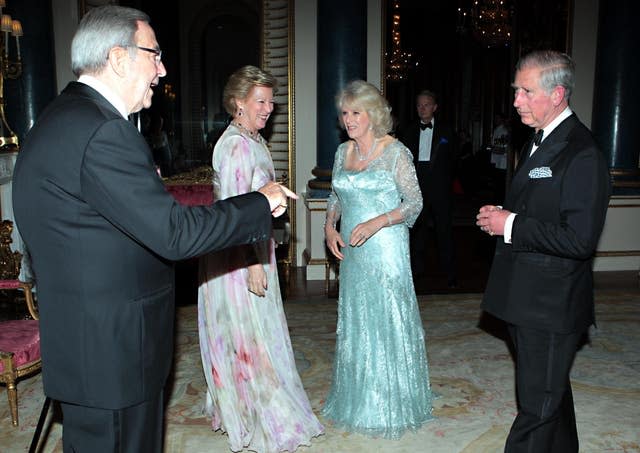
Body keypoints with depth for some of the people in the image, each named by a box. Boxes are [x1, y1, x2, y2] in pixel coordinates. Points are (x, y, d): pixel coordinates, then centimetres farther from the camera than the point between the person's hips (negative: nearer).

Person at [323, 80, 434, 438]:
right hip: (351, 249, 6)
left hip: (385, 250, -6)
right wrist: (330, 226, 1)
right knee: (355, 320, 14)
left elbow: (415, 202, -10)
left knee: (387, 320, 1)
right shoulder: (344, 152, 9)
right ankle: (358, 399, 30)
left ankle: (391, 406, 19)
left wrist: (377, 222, -22)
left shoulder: (394, 152, -10)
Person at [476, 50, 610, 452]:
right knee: (552, 394, 26)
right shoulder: (539, 142, 11)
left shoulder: (582, 154, -20)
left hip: (552, 306, -10)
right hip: (529, 300, 10)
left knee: (537, 406, 3)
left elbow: (579, 240, -26)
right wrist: (502, 215, 2)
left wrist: (511, 225, -19)